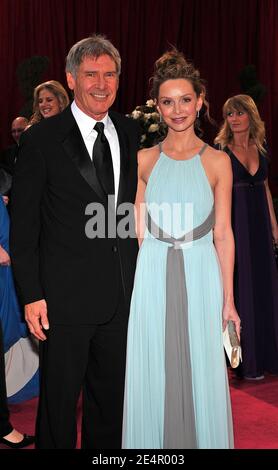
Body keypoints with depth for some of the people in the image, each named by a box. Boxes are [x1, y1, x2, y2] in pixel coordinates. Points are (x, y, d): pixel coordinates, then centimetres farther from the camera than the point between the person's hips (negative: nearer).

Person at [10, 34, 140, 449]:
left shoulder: (131, 133, 6)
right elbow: (23, 225, -7)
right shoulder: (42, 139, -8)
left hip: (123, 296, 5)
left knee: (112, 399, 19)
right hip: (65, 297, -4)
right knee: (59, 402, 11)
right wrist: (31, 295, -11)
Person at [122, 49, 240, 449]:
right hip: (153, 277, 1)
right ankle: (155, 443, 29)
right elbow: (137, 231, 6)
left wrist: (228, 298, 1)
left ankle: (201, 439, 29)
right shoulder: (144, 159, 4)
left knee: (201, 376, 8)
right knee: (153, 376, 10)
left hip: (200, 277, -1)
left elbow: (223, 234, 1)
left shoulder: (217, 161, 1)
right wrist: (133, 286, 2)